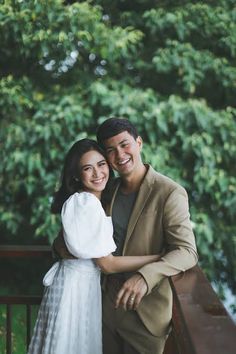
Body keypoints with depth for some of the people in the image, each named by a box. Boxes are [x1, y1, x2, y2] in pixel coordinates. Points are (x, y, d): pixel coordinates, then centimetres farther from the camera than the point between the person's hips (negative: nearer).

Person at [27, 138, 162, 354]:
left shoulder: (94, 201, 9)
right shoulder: (87, 203, -21)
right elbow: (108, 264, -21)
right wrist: (159, 258, -19)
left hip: (79, 281, 9)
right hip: (78, 285, -9)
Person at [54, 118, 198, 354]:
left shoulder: (170, 193, -16)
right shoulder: (110, 190, 5)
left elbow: (187, 251, -23)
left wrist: (145, 276, -39)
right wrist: (62, 243, -3)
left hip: (146, 313, -6)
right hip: (110, 303, 6)